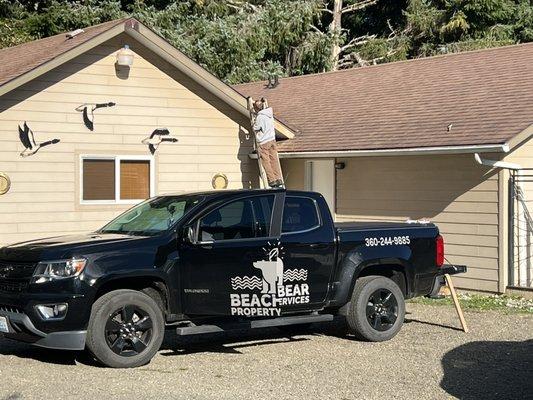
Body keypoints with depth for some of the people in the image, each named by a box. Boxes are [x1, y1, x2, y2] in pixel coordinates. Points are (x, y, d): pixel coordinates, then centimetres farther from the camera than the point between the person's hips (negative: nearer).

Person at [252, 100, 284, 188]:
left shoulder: (259, 117, -15)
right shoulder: (269, 114, 6)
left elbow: (255, 129, -7)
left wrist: (253, 124, 13)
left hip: (263, 142, -7)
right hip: (272, 140, 7)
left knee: (266, 162, -1)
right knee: (274, 160, 6)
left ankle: (272, 180, -2)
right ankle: (278, 179, 5)